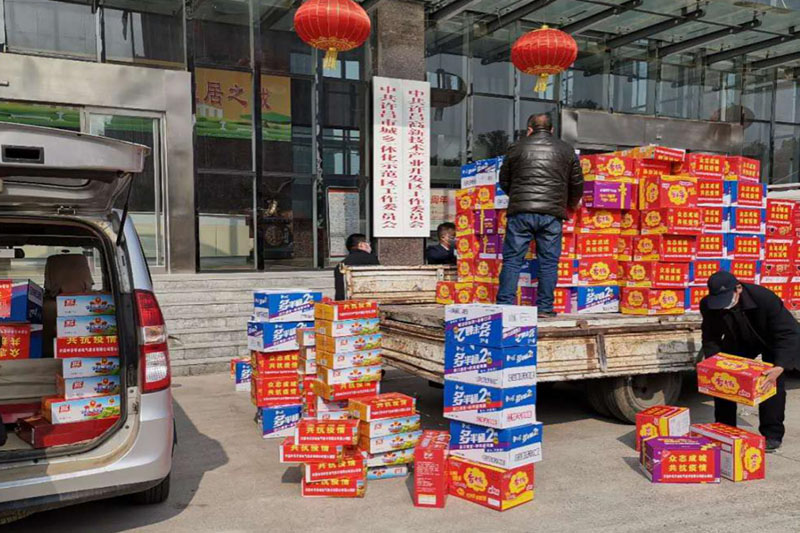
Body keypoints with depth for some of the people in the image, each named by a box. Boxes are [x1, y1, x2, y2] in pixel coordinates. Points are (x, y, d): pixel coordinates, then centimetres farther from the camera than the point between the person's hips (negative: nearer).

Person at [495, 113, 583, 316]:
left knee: (512, 259, 3)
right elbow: (577, 184, 16)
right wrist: (570, 206, 34)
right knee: (549, 261, 6)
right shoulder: (566, 150, 12)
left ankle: (504, 304, -1)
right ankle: (544, 307, 7)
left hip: (520, 211, 0)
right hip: (552, 213, 1)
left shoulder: (517, 147, 9)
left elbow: (504, 181, 16)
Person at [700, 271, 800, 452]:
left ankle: (772, 434, -4)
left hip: (770, 340, -4)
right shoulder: (708, 305, -29)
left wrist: (780, 367, -52)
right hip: (739, 341, 4)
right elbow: (710, 338, -15)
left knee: (772, 381, -18)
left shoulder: (765, 299, -41)